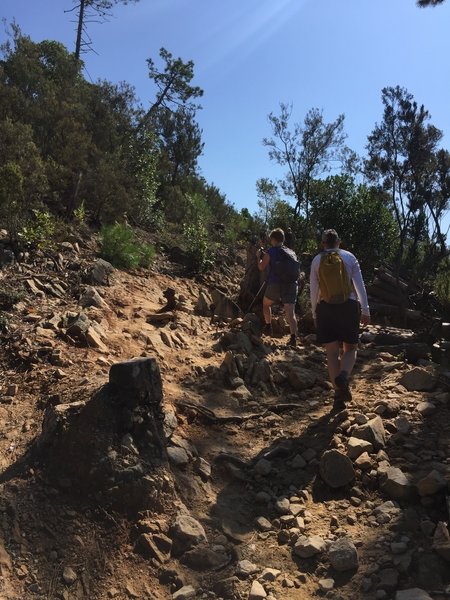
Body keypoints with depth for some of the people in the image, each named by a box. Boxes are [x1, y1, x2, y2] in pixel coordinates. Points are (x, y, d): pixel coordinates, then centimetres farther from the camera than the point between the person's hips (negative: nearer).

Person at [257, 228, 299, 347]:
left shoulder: (270, 252, -3)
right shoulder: (291, 253, 11)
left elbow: (261, 267, 1)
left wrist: (259, 257, 18)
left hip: (275, 284, -3)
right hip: (291, 285, 3)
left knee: (266, 304, 25)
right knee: (290, 312, -3)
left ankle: (268, 327, 24)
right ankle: (293, 337, -15)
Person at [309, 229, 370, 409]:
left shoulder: (317, 260, 3)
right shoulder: (349, 257, 2)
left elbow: (313, 290, 4)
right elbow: (360, 285, 0)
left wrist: (314, 314, 13)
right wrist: (365, 310, 6)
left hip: (325, 308, 1)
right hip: (348, 306, 0)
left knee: (332, 353, 7)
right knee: (350, 348, 12)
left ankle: (339, 394, 3)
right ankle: (343, 376, -18)